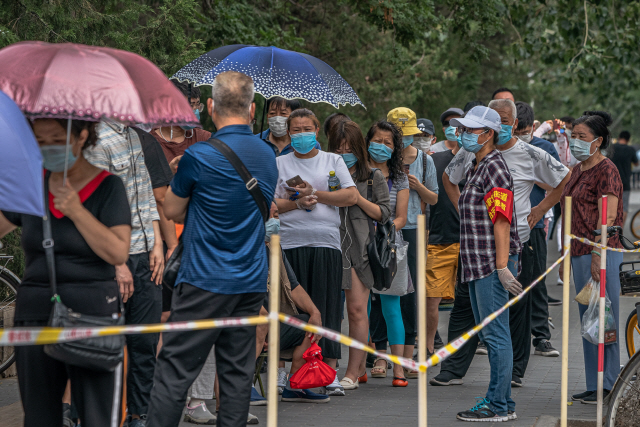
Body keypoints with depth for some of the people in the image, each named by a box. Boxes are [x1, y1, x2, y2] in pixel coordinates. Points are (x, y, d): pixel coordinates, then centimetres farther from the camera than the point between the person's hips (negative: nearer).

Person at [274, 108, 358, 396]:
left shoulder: (333, 161, 14)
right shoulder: (279, 164, 13)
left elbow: (351, 196, 3)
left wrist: (316, 194, -3)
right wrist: (296, 203, -11)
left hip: (326, 243, 0)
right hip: (289, 243, 0)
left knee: (327, 307, -2)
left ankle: (330, 374, 1)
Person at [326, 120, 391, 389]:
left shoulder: (373, 177, 9)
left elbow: (383, 214, 5)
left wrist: (357, 198, -7)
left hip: (361, 247, -2)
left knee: (357, 309, -5)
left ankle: (353, 372, -1)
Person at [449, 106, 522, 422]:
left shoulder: (494, 168, -12)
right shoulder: (475, 168, 19)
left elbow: (502, 221, -19)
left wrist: (502, 267, -23)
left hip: (493, 266, -10)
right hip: (478, 266, 10)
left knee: (496, 334, -8)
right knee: (489, 334, 13)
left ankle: (499, 406, -6)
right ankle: (500, 400, 18)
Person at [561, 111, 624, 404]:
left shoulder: (606, 171, -9)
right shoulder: (577, 171, 18)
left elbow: (606, 218, -17)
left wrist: (597, 256, -23)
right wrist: (567, 255, 20)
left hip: (601, 254, -9)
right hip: (578, 254, 9)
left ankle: (608, 387, 0)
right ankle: (594, 386, 16)